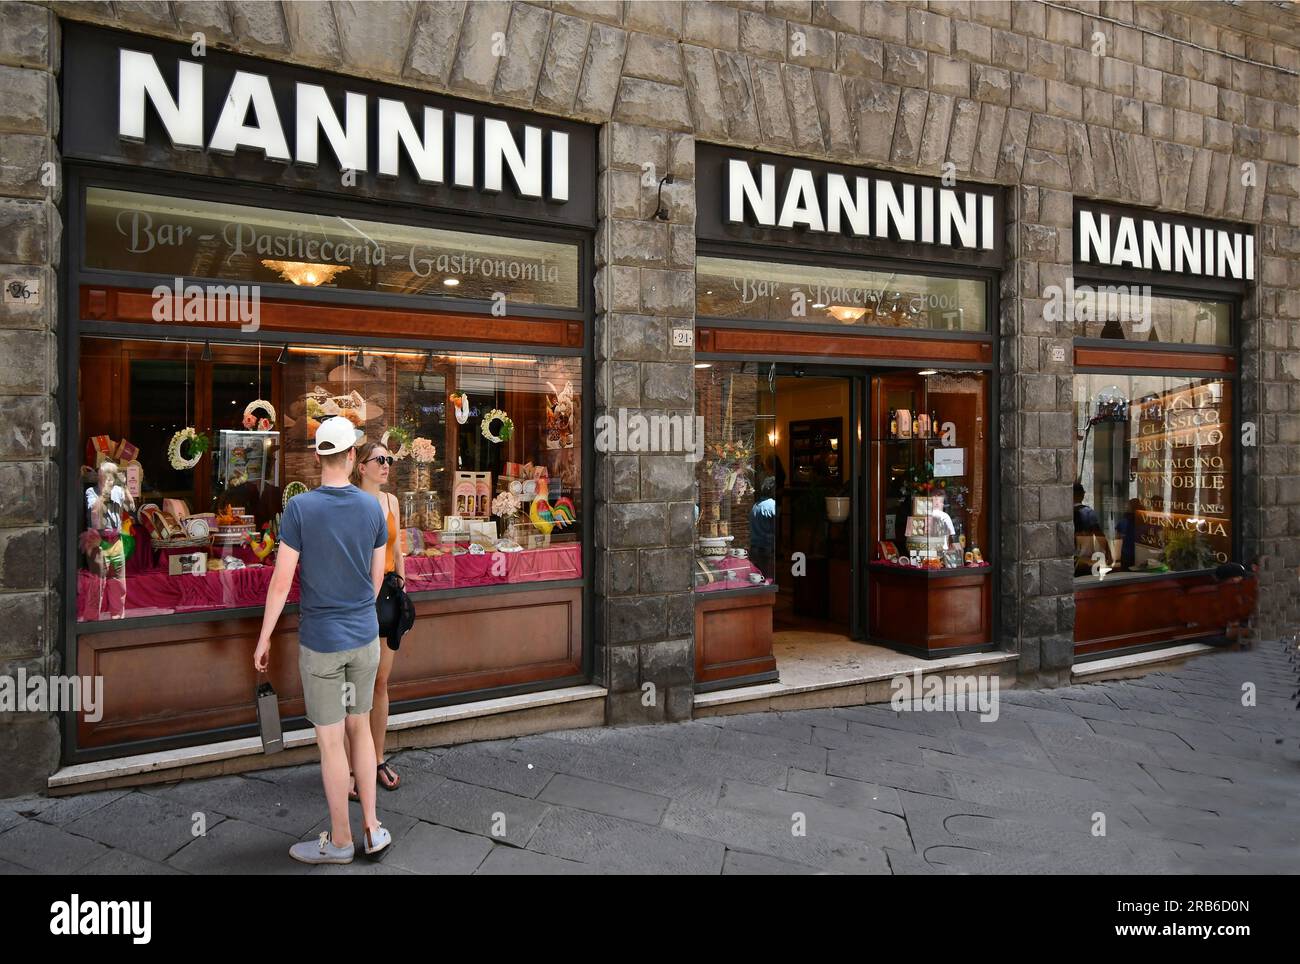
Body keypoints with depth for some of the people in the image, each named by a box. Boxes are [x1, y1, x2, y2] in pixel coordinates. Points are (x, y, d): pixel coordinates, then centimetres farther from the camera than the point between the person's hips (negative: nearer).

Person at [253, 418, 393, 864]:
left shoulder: (300, 508, -14)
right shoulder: (372, 507, -3)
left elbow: (281, 582, -12)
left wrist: (263, 639, 0)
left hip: (320, 642, -4)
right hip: (365, 636, 4)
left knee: (331, 742, 7)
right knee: (360, 729, 18)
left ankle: (340, 841, 22)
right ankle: (372, 828, 22)